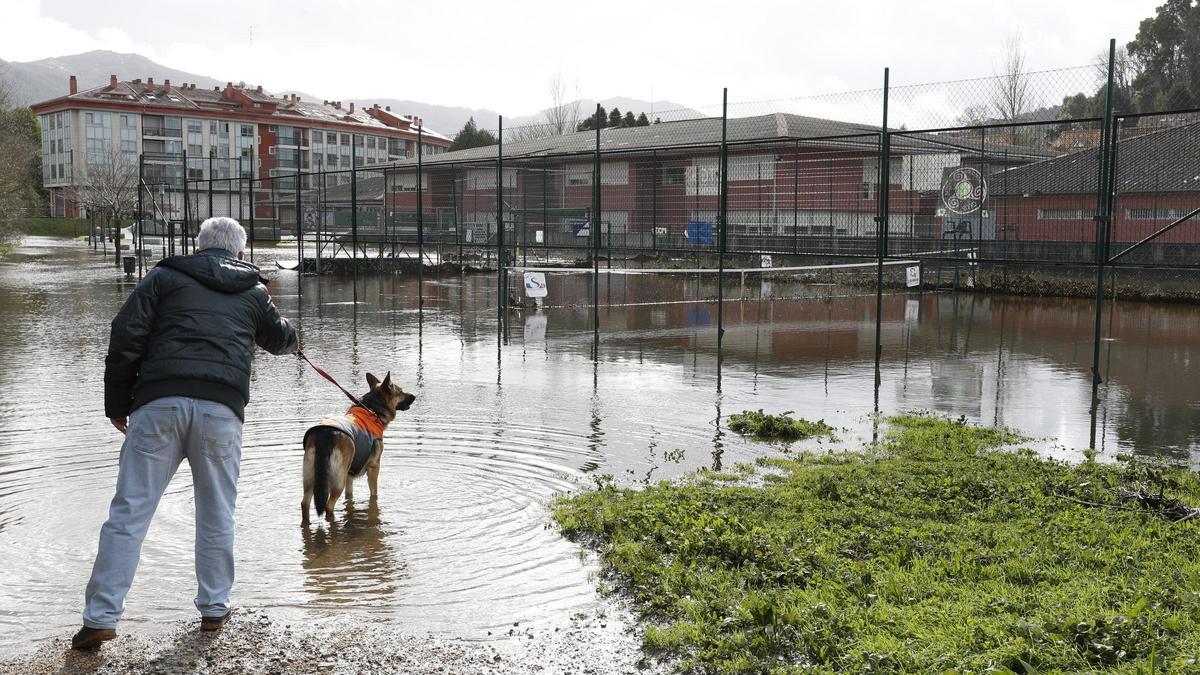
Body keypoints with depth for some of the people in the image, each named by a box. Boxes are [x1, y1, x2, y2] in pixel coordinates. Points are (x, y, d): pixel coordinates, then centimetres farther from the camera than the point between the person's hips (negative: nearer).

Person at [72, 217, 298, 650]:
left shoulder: (165, 277, 15)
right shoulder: (254, 292, 21)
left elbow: (125, 338, 6)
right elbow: (281, 340, 37)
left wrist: (116, 403, 11)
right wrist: (289, 337, 61)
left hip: (158, 403, -1)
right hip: (222, 409, 1)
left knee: (130, 510, 2)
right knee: (216, 513, 14)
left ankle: (101, 617, 1)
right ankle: (214, 609, 21)